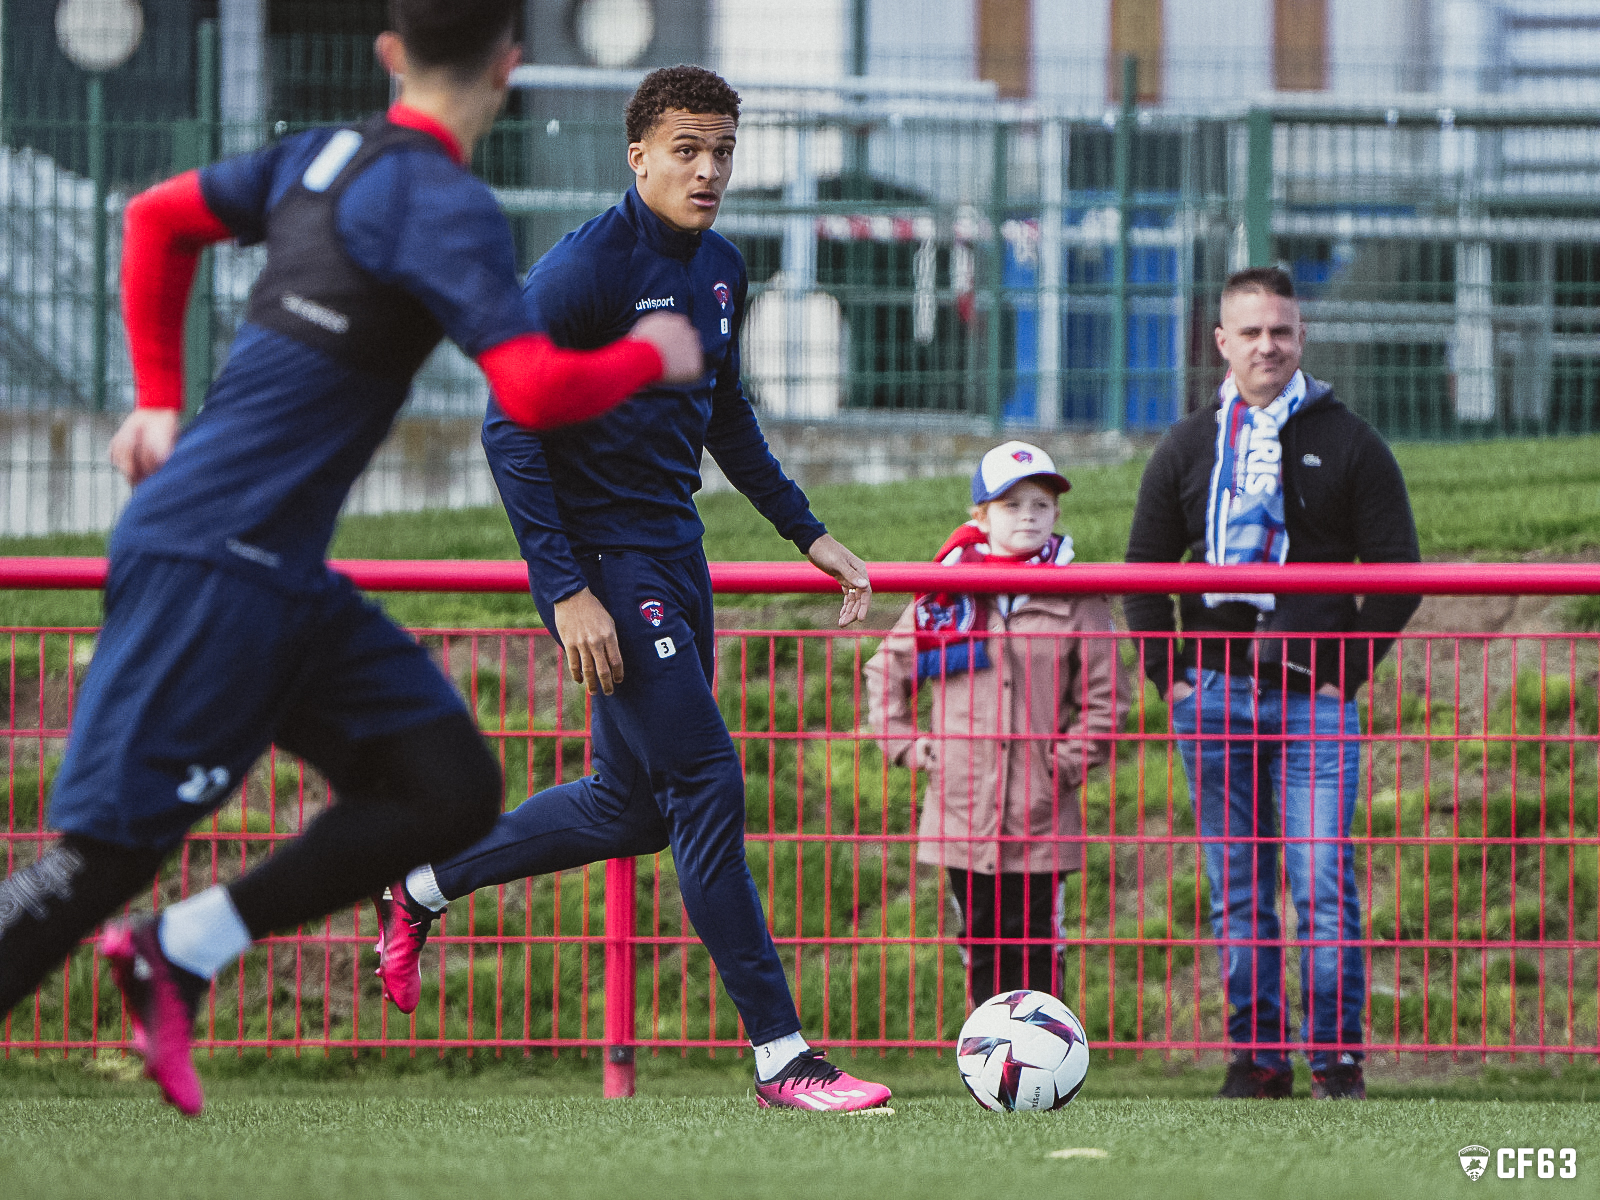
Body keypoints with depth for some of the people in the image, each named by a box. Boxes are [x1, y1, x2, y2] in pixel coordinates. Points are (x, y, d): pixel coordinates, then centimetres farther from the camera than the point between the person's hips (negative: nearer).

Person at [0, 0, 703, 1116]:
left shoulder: (326, 156, 12)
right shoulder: (443, 205, -14)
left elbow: (158, 215, 26)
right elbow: (537, 392, -22)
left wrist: (162, 397, 26)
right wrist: (652, 357, -3)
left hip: (281, 575, 9)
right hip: (212, 562, -9)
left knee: (451, 790, 4)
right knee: (106, 854, -10)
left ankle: (183, 951, 1)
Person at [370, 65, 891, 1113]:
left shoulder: (720, 269, 9)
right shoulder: (584, 271, -16)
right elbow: (510, 428, -18)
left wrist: (808, 533, 20)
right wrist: (566, 593, -22)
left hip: (675, 551, 9)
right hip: (600, 559, -9)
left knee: (635, 807, 14)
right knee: (707, 787, -11)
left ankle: (424, 886, 33)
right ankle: (782, 1058, -9)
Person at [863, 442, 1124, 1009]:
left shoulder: (1076, 600, 0)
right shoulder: (946, 595, 4)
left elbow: (1104, 696, 3)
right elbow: (886, 670, 14)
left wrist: (1071, 760, -6)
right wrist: (905, 743, 4)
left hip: (1042, 815, -2)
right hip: (961, 812, 2)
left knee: (1034, 940, 2)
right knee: (980, 939, 8)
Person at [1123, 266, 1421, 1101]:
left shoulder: (1348, 445, 4)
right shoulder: (1187, 449, 12)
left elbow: (1397, 572, 4)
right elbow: (1143, 570, 16)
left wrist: (1347, 671, -3)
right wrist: (1168, 678, 6)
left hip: (1316, 697, -3)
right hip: (1214, 698, 3)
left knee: (1324, 884, -8)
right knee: (1236, 891, 4)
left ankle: (1335, 1052, -2)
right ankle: (1256, 1053, 8)